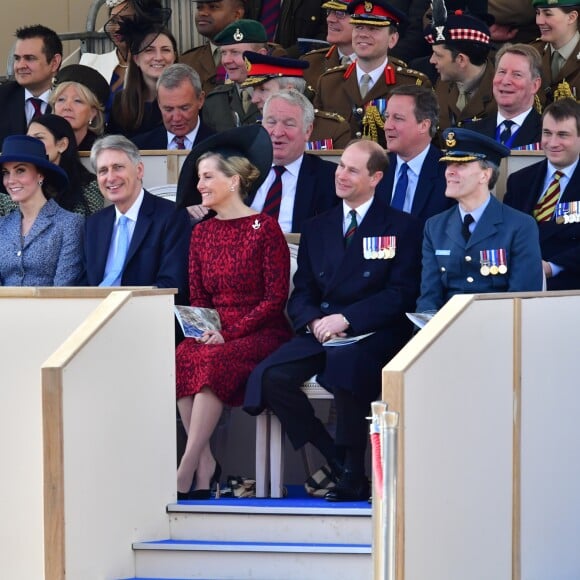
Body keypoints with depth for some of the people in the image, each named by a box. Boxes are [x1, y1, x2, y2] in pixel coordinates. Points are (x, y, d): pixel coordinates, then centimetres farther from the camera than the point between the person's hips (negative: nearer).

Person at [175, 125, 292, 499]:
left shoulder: (264, 228, -4)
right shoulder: (202, 233, 14)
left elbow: (276, 298, -8)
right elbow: (197, 298, 16)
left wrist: (229, 333, -16)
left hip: (261, 332, -5)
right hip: (214, 334, 5)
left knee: (215, 361, -34)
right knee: (182, 358, -28)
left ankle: (187, 469, -33)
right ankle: (205, 464, -24)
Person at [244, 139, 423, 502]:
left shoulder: (401, 228, 5)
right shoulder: (317, 229, 20)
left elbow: (401, 294, -5)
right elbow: (301, 294, 16)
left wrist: (346, 319, -16)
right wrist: (313, 322, -8)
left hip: (373, 336, -5)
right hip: (320, 335, 5)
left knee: (343, 367, -39)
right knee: (270, 376, -23)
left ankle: (353, 475, -25)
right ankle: (336, 462, -12)